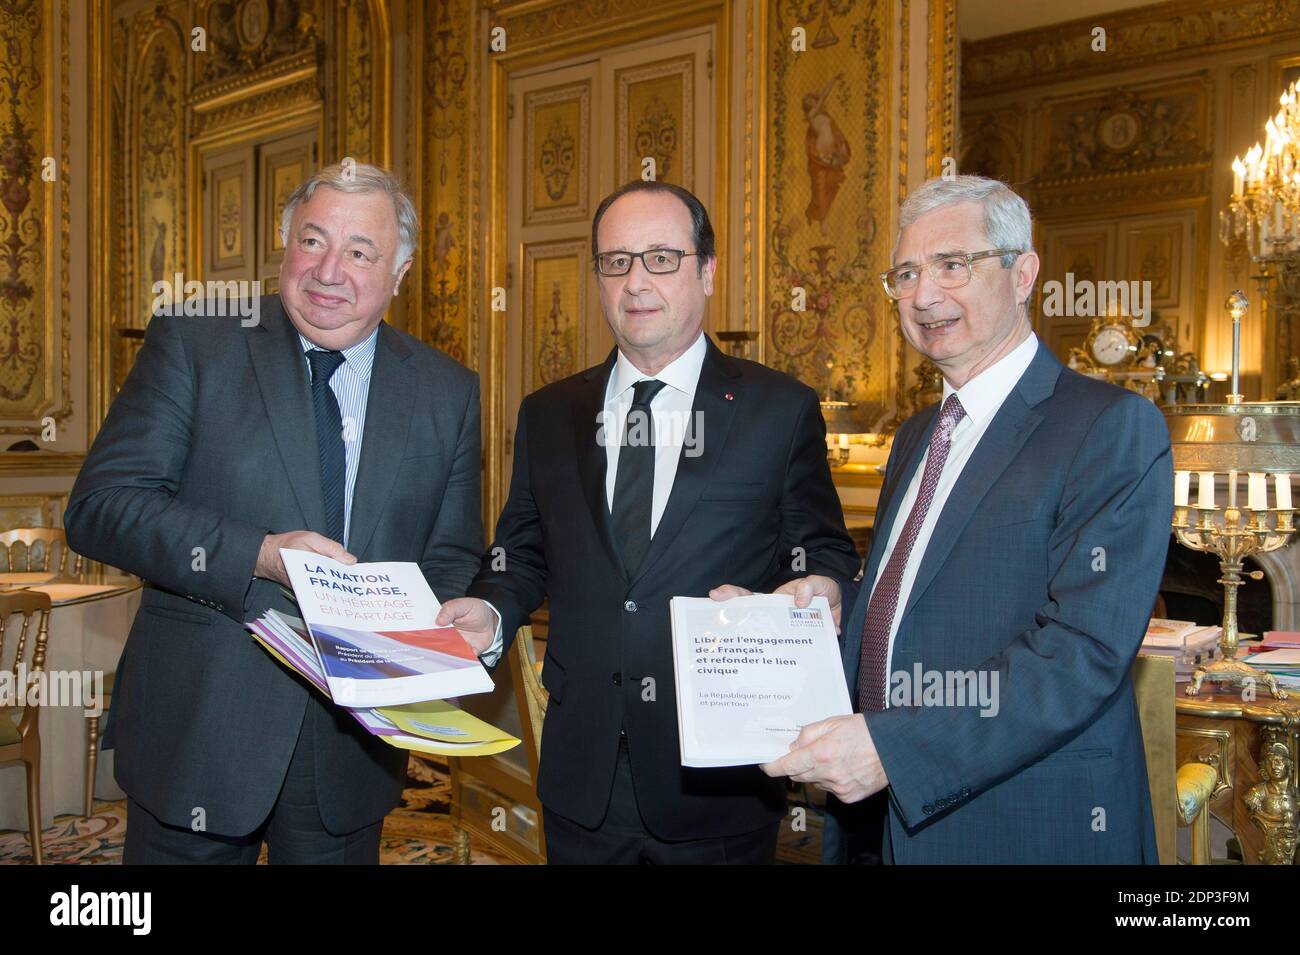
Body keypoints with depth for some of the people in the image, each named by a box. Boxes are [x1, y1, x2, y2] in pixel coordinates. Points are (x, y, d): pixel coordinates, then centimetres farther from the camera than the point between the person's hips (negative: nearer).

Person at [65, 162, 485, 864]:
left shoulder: (448, 392, 4)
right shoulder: (192, 343, -4)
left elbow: (453, 560, 8)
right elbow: (99, 506, -10)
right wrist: (258, 555, -22)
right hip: (198, 730, -2)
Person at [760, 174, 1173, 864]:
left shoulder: (1113, 428, -12)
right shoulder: (914, 439, 13)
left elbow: (1085, 650, -22)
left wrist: (893, 750, -28)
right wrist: (836, 597, -2)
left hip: (1031, 829, -7)